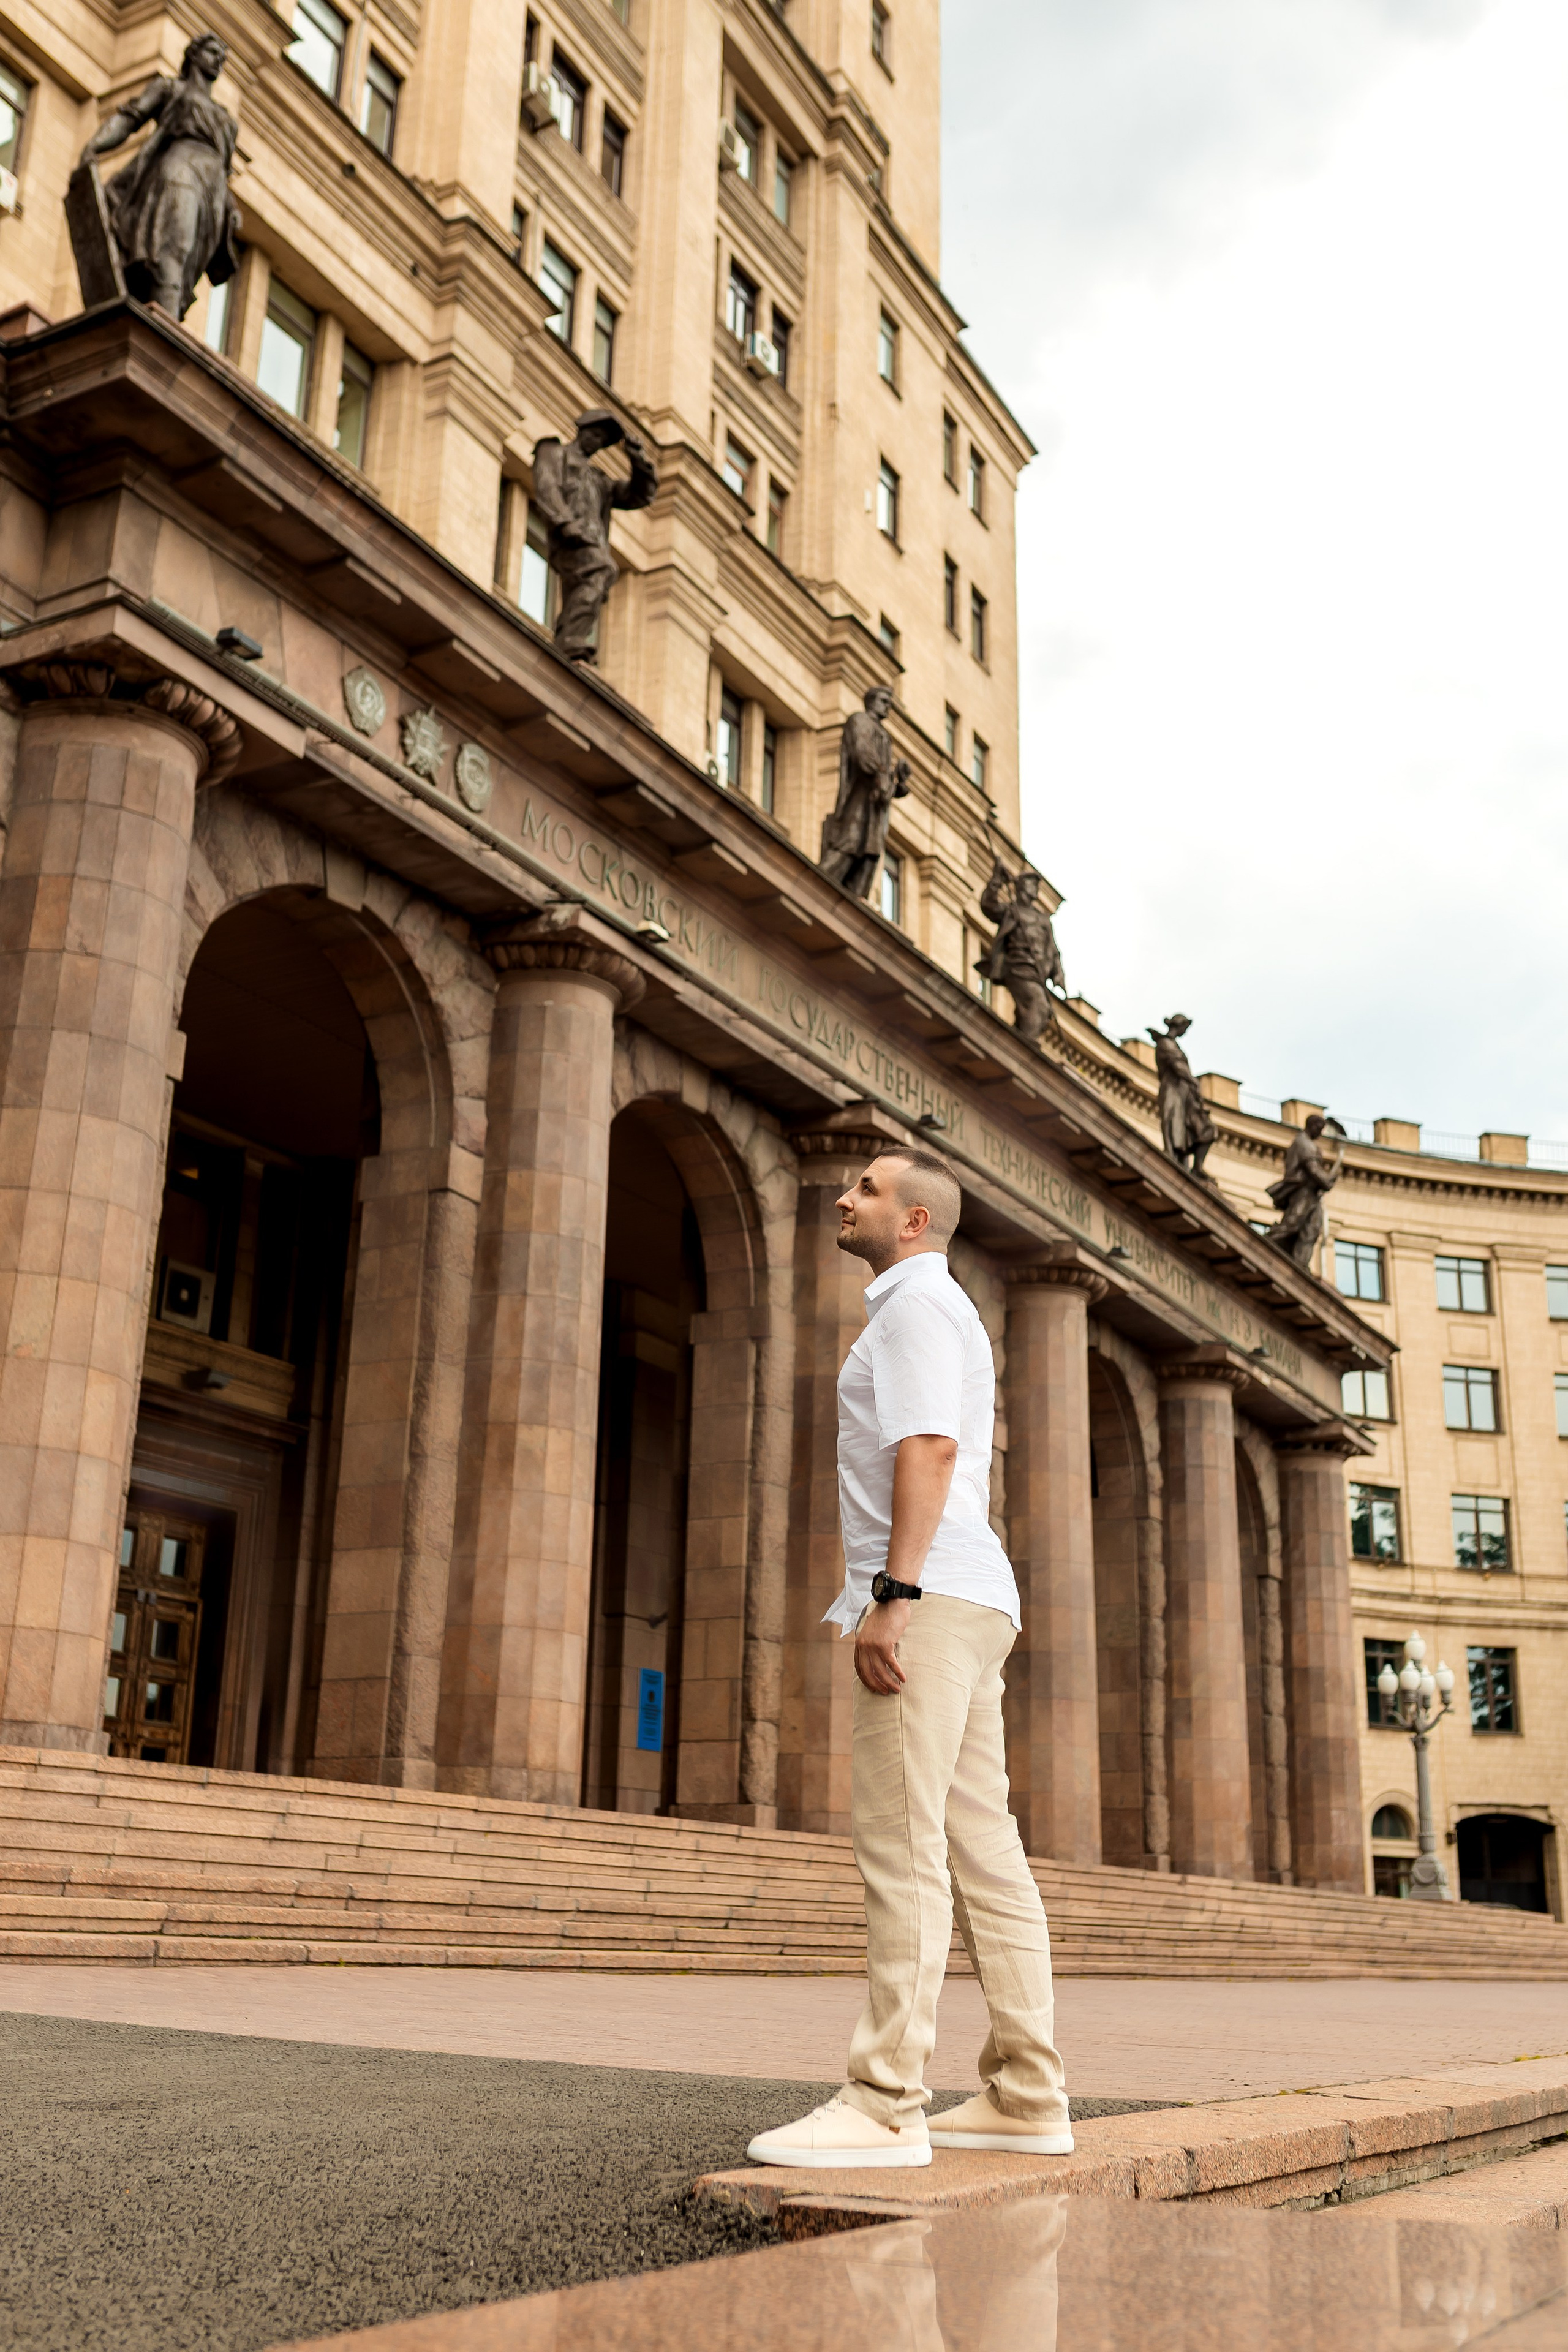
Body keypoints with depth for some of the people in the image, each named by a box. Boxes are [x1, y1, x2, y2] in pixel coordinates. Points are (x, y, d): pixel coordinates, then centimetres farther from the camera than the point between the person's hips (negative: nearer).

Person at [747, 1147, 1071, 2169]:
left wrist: (890, 1595, -24)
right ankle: (1028, 2097, 10)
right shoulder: (946, 1314, 26)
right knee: (981, 1847, 8)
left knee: (902, 1844, -12)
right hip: (968, 1601, 10)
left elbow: (929, 1450, -18)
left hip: (932, 1598, -10)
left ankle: (886, 2105, -13)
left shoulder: (916, 1300, -5)